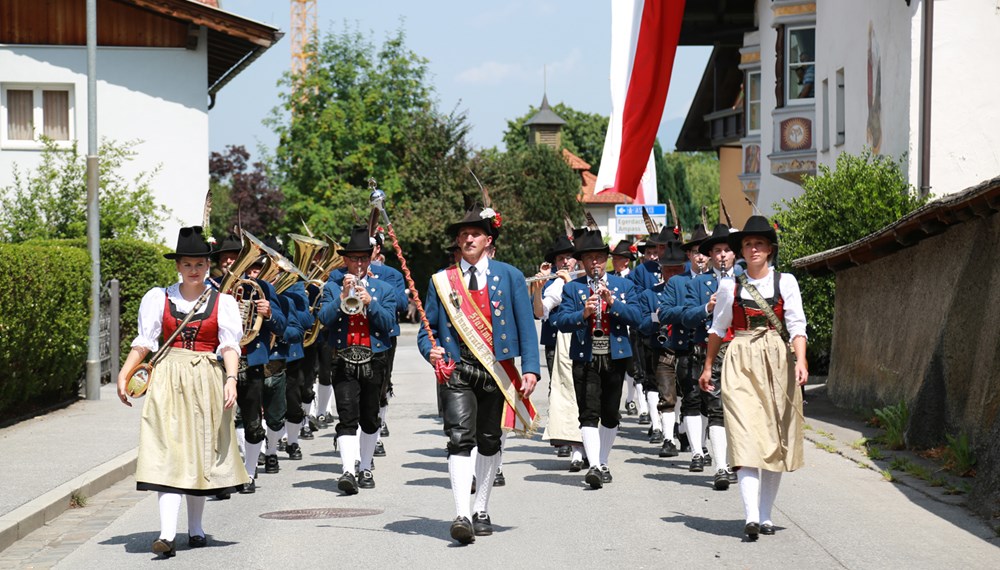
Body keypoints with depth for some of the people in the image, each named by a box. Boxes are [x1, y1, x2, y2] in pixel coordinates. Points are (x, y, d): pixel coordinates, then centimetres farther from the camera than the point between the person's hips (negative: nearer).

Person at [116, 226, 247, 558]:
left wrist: (231, 380, -16)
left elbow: (229, 345, -2)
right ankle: (167, 534, -21)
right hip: (168, 380, -1)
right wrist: (124, 375, -2)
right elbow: (144, 342, 7)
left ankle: (195, 529, 20)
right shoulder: (158, 298, 6)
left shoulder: (222, 302, 5)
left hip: (206, 381, 1)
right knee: (167, 453, -11)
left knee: (201, 452, 6)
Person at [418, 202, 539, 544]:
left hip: (497, 371, 1)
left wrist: (530, 369, -8)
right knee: (460, 439, -15)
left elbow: (526, 326, 2)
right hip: (456, 370, -1)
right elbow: (427, 330, 11)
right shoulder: (441, 281, 8)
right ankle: (462, 516, -24)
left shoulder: (509, 277, 5)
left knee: (489, 441, 11)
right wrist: (432, 350, -12)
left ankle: (482, 511, 25)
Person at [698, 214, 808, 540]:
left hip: (777, 362, 1)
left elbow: (797, 326, -2)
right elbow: (717, 329, 18)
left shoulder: (785, 282, 5)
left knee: (775, 439, 4)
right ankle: (752, 517, -24)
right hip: (741, 363, -1)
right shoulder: (730, 287, 7)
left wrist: (800, 361, -16)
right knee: (746, 438, -14)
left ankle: (766, 515, 14)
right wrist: (708, 366, 21)